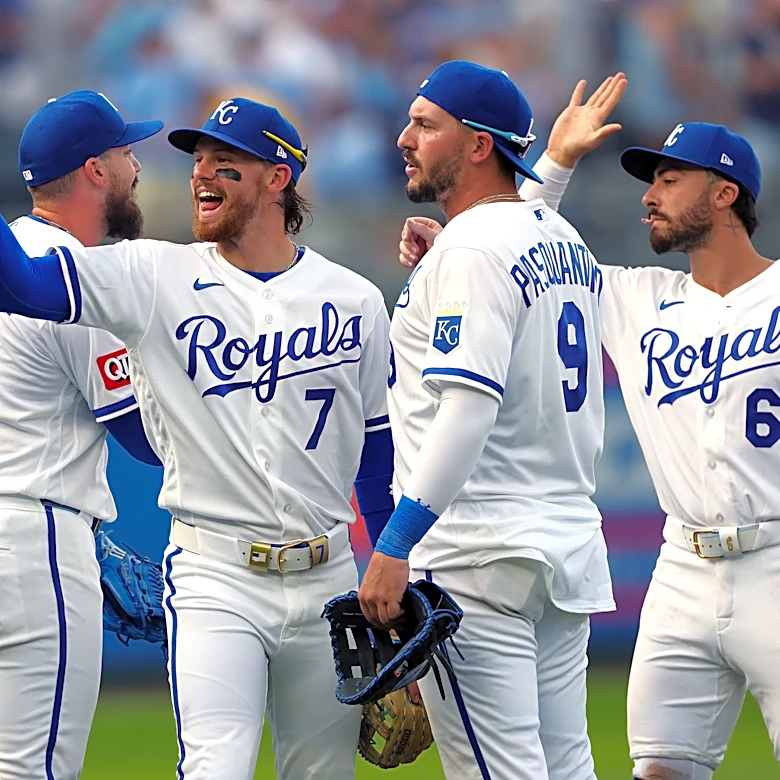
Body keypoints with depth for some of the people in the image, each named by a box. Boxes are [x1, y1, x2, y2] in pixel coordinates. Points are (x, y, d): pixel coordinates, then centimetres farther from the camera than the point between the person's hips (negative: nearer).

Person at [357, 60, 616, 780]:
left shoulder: (471, 249, -13)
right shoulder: (565, 241, 15)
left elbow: (470, 409, -24)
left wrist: (394, 546, -27)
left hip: (482, 562, -9)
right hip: (571, 545, 9)